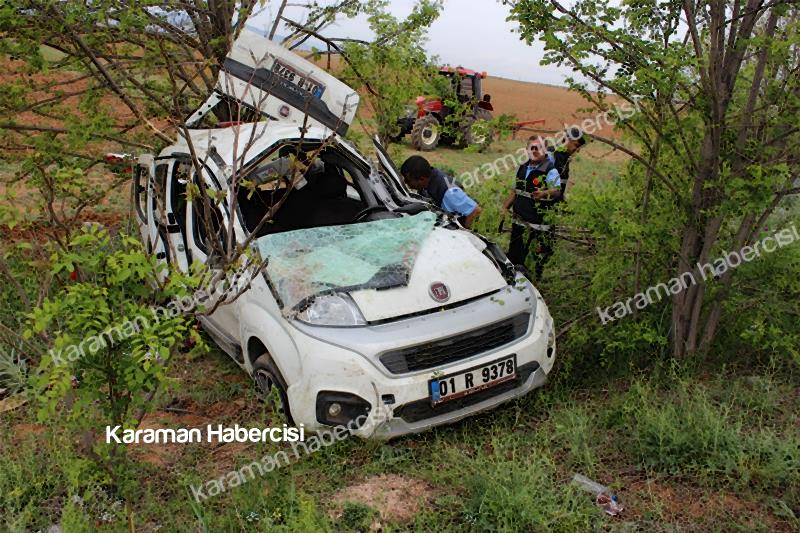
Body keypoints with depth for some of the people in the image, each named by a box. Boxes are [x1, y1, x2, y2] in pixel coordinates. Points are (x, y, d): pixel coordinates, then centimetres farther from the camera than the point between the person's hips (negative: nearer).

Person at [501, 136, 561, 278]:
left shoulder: (550, 170, -10)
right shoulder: (522, 168, 14)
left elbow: (557, 191, -24)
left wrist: (544, 193, -44)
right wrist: (505, 207, 16)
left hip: (538, 223, -7)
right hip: (519, 220, 7)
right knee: (514, 253, 16)